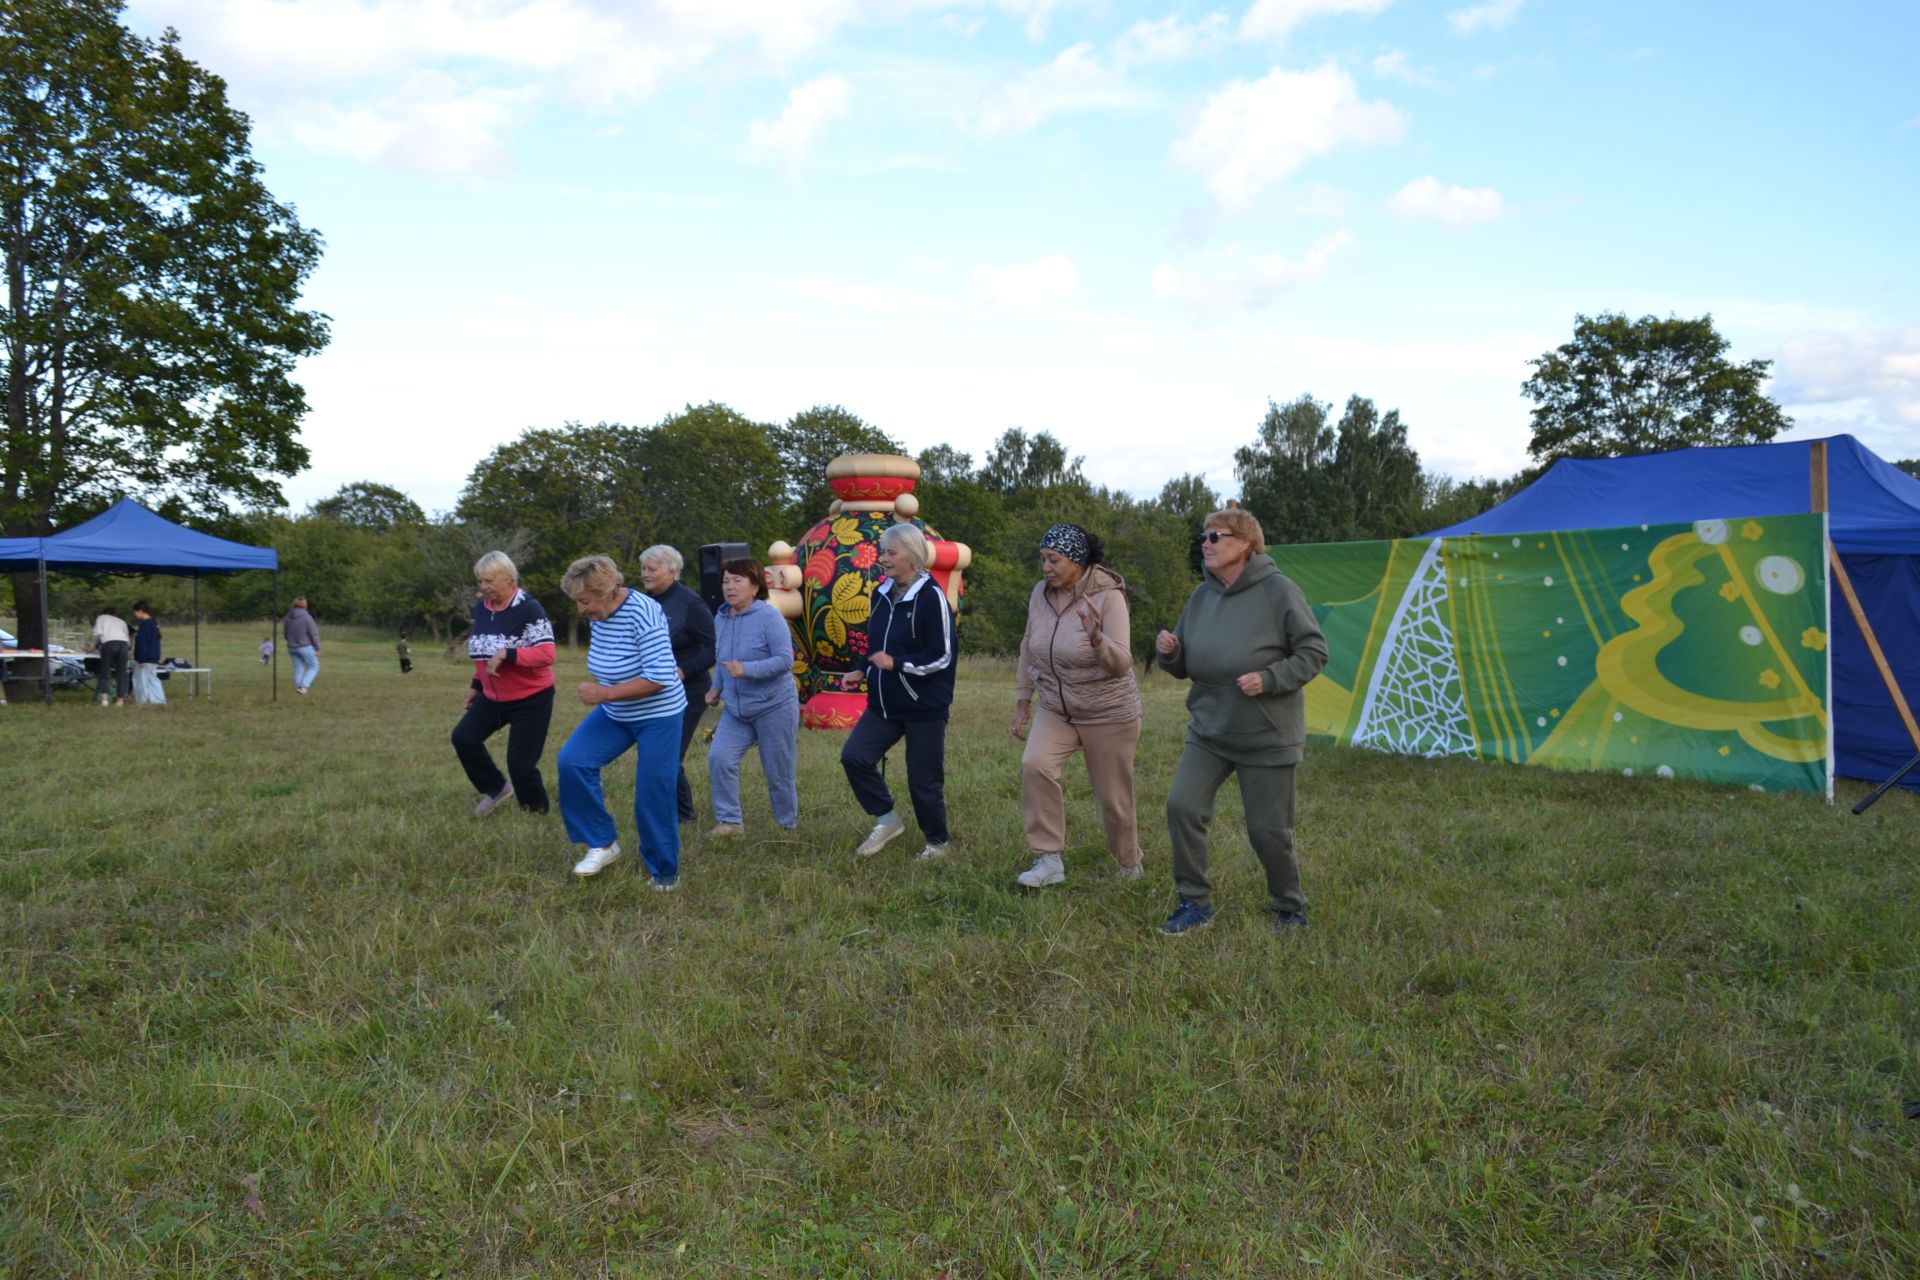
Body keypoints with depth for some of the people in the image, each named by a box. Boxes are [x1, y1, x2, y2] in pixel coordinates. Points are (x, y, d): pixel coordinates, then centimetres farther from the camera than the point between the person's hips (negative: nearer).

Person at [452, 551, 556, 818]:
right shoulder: (481, 608, 3)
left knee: (520, 762, -5)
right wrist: (476, 685, 18)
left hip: (531, 698, -7)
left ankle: (537, 814, 17)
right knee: (463, 738, 1)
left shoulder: (528, 609, -21)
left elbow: (546, 654, -28)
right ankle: (497, 788, 21)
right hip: (494, 696, 8)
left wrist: (506, 654, -35)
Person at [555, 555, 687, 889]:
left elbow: (661, 677, -31)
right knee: (572, 761, -10)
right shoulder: (598, 613, -5)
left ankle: (664, 874, 18)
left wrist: (605, 693, -30)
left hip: (657, 716, -7)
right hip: (614, 713, 7)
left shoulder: (642, 613, -26)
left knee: (653, 797, -3)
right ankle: (602, 844, 5)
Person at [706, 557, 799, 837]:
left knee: (778, 772, 3)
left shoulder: (769, 616, -15)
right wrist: (717, 687, 11)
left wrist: (746, 670, -28)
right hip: (736, 709, 6)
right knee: (719, 758, -12)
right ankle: (729, 822, 0)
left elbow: (785, 660, -20)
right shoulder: (721, 619, 5)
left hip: (774, 706, -5)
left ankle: (788, 826, 23)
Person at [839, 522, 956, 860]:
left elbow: (941, 656, -17)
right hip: (885, 703, 7)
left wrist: (895, 664, -20)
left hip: (925, 707, -7)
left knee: (924, 780, 2)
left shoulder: (931, 597, -15)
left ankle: (937, 842, 25)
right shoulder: (881, 593, 7)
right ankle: (887, 820, 13)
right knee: (854, 756, -7)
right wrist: (862, 670, 5)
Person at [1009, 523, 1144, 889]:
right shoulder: (1041, 592, -4)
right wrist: (1023, 703, 11)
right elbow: (1028, 649, 9)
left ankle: (1130, 865, 32)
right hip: (1056, 710, 4)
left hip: (1109, 714, -4)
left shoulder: (1108, 597, -19)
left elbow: (1121, 664, -26)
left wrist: (1096, 638, -45)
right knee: (1034, 765, -22)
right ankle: (1049, 859, -12)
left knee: (1113, 798, 5)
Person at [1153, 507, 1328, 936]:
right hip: (1208, 731, 5)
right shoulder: (1202, 596, 4)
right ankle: (1195, 904, 7)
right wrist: (1171, 652, -10)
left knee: (1267, 829, 2)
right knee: (1182, 805, -9)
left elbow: (1314, 651, -10)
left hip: (1267, 736, -5)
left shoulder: (1277, 590, -13)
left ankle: (1290, 908, 28)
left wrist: (1269, 679, -22)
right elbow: (1186, 667, 12)